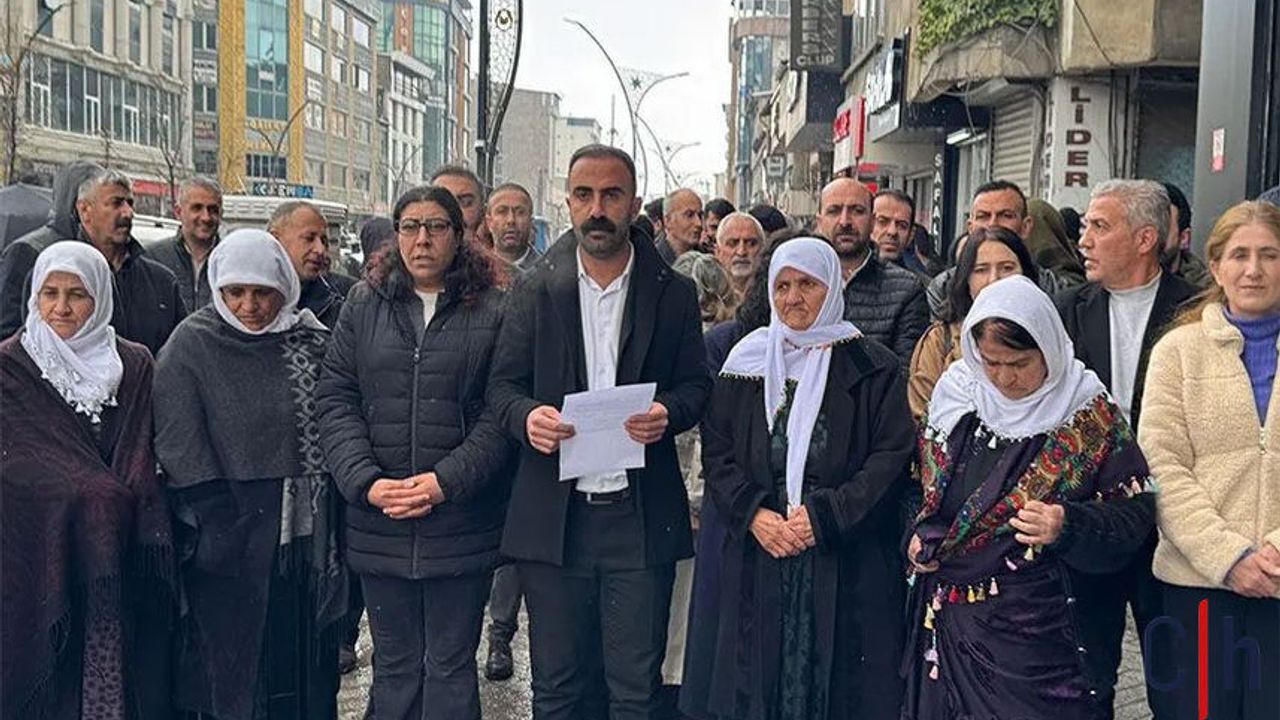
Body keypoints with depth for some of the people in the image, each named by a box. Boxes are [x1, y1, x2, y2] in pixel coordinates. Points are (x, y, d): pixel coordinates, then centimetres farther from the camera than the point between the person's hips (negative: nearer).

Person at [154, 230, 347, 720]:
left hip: (308, 537, 4)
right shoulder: (191, 345, -5)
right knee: (232, 674, 5)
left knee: (308, 670, 12)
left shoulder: (312, 341, 5)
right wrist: (225, 534, -14)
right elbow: (182, 454, -10)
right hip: (232, 548, -3)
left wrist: (332, 529, 4)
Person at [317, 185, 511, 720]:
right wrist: (366, 481, -10)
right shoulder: (363, 307, 8)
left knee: (450, 668, 9)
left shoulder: (492, 314, -1)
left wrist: (447, 481, -16)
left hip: (461, 524, -2)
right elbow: (335, 401, 3)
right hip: (379, 523, 3)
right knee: (394, 666, 15)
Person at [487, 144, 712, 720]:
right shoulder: (536, 290, 5)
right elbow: (502, 385, 6)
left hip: (640, 515, 0)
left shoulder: (673, 293, 4)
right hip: (554, 514, 1)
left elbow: (696, 383, 7)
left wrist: (669, 412, -16)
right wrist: (527, 416, -17)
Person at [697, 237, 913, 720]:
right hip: (760, 560, 3)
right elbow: (717, 453, 7)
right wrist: (753, 514, -9)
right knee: (760, 677, 6)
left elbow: (894, 456, -7)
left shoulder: (870, 367, 0)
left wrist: (825, 516, -14)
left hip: (847, 564, -2)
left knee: (840, 681, 1)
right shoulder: (748, 362, 9)